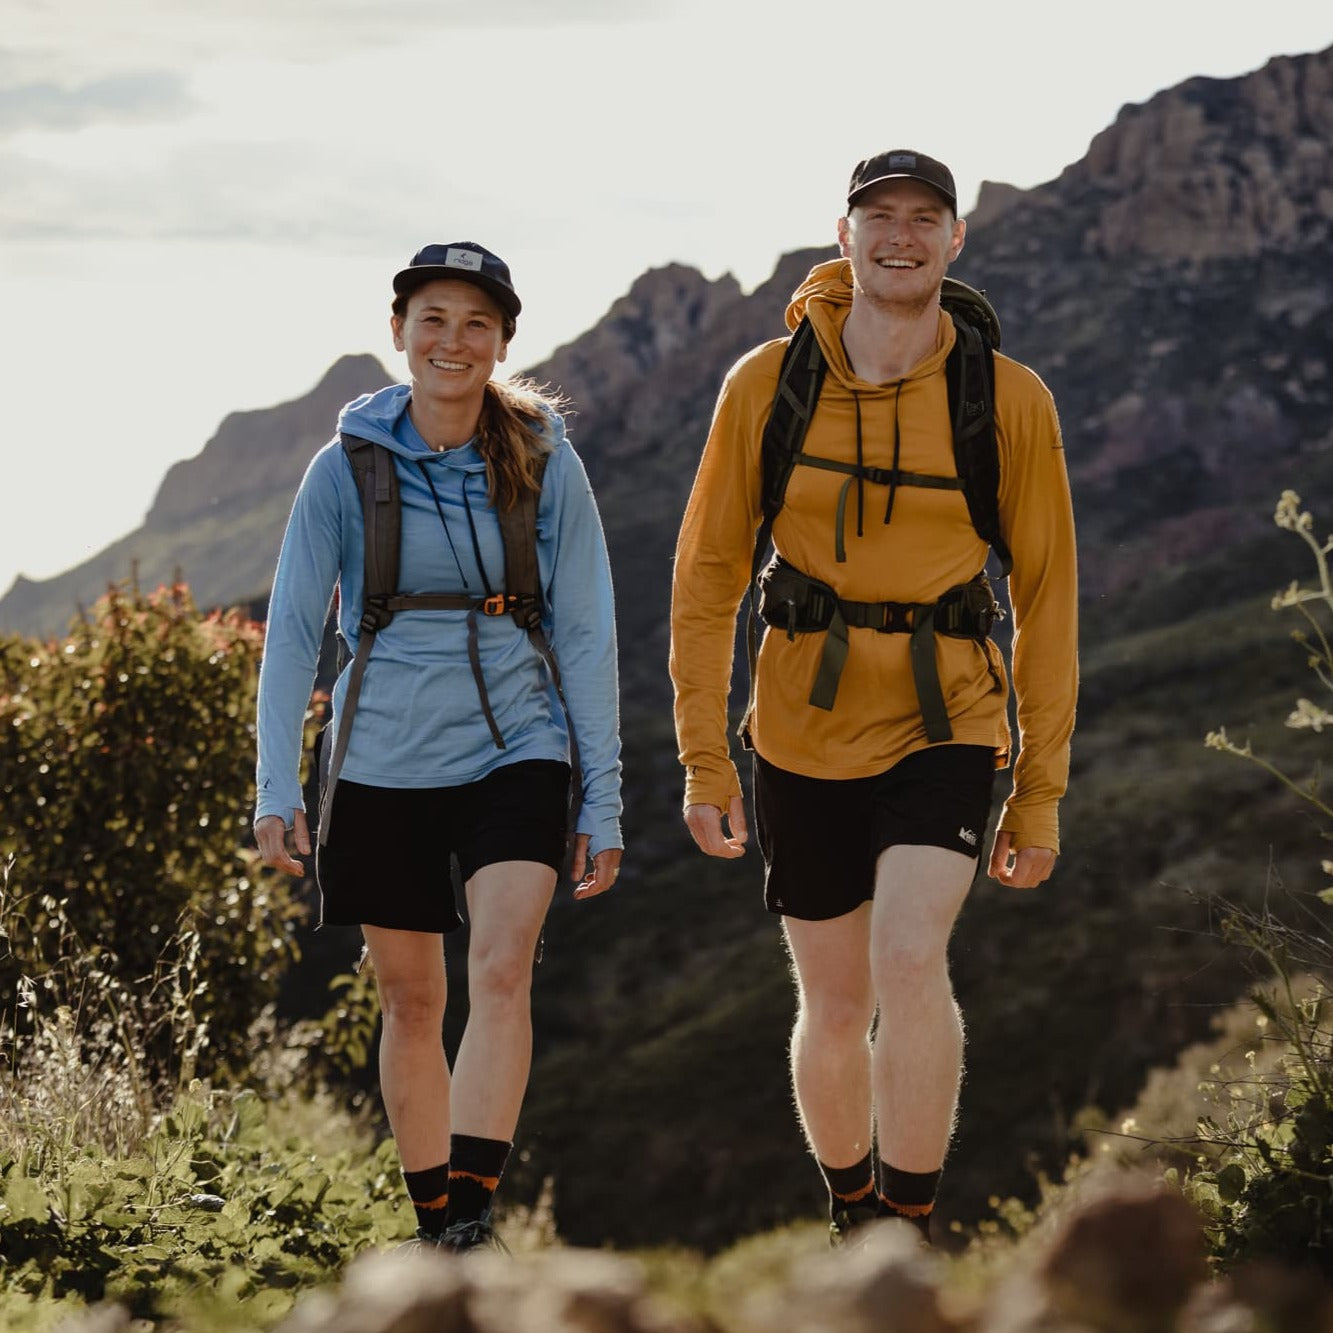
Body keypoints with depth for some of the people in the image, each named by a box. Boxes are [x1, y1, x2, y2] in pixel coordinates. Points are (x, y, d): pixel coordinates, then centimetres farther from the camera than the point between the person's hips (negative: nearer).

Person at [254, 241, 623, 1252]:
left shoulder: (545, 466, -2)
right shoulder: (348, 466, -2)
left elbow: (586, 637, 1)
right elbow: (294, 627, 0)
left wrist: (603, 802, -1)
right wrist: (277, 787, -7)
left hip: (514, 751, -1)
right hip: (384, 762, 1)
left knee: (502, 969, -20)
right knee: (413, 1000, 9)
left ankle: (473, 1216, -23)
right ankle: (434, 1230, 22)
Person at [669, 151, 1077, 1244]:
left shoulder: (1011, 401, -6)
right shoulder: (766, 385, -4)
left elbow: (1045, 597, 0)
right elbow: (707, 575, 3)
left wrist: (1040, 793, 0)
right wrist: (705, 759, -1)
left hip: (947, 725, -2)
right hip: (805, 733, 2)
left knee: (910, 956, -25)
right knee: (834, 1006, 10)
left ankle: (912, 1230, -12)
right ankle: (851, 1214, 35)